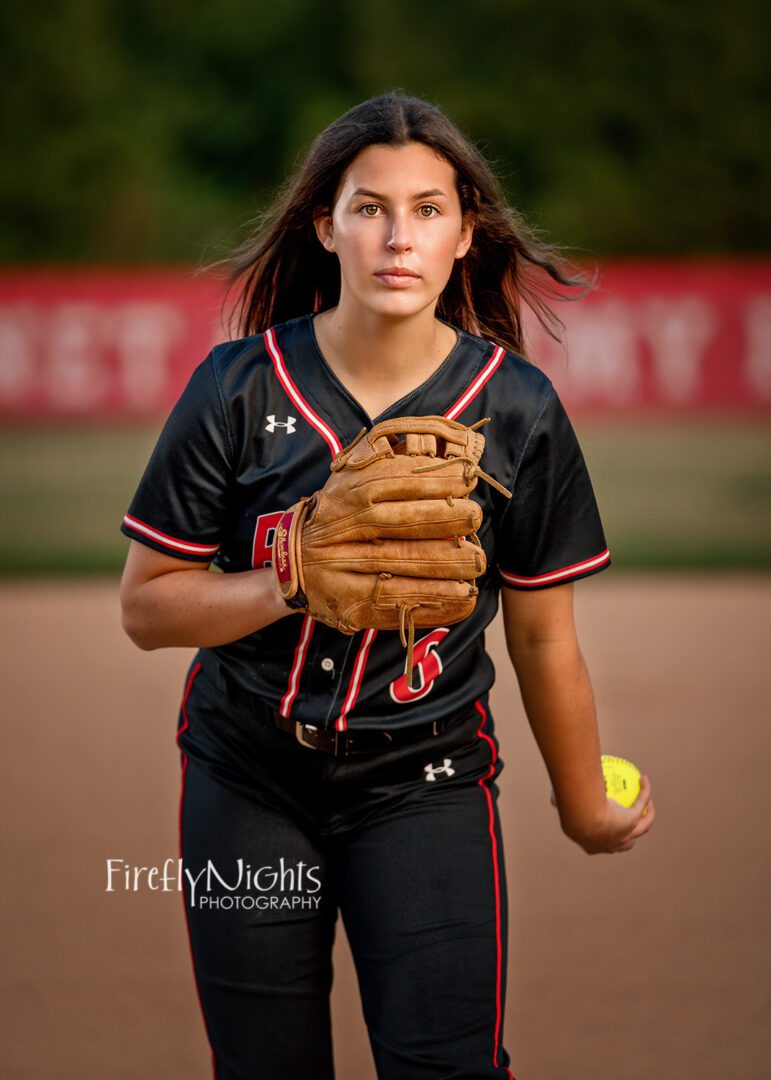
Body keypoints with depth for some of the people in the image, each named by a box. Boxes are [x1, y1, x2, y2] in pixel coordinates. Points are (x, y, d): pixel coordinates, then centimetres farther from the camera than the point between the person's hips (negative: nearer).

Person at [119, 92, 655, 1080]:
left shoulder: (516, 411, -6)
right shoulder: (239, 388, -8)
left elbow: (543, 638, 4)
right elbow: (145, 605, -4)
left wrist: (585, 806, 13)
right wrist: (294, 586, -20)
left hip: (426, 784, -1)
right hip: (247, 781, 1)